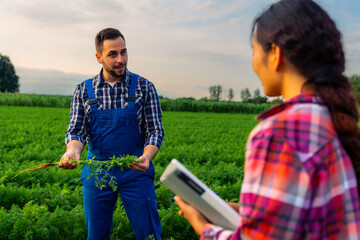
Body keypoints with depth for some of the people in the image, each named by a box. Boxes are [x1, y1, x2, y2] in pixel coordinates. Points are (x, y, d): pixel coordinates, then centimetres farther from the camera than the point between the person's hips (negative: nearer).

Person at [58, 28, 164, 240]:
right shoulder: (83, 91, 4)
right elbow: (76, 130, 0)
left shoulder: (144, 87, -1)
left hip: (135, 170, -1)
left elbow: (155, 130, -3)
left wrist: (146, 157, -24)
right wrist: (72, 150, -24)